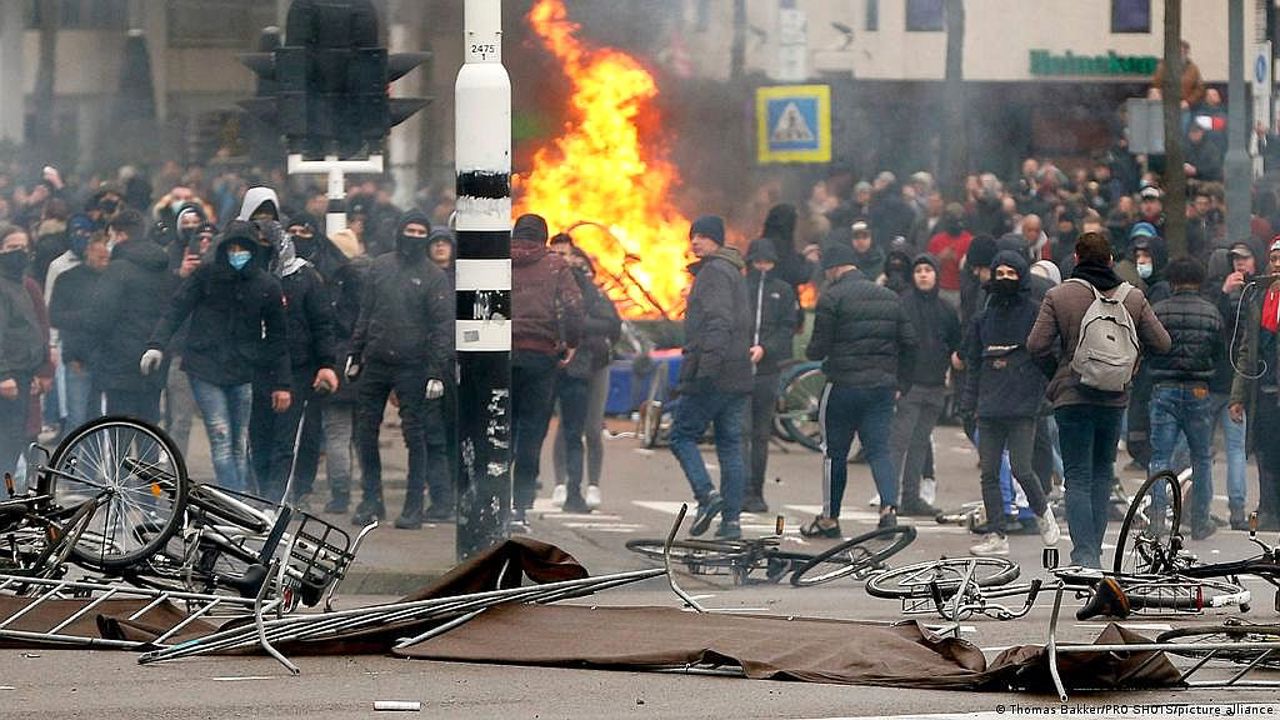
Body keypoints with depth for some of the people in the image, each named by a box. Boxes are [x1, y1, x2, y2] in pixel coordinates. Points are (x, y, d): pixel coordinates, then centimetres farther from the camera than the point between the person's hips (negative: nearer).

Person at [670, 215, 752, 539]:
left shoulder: (714, 272, -9)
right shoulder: (734, 273, 21)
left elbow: (719, 321, -20)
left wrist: (707, 366, -25)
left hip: (712, 376, -9)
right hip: (738, 376, 9)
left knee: (682, 436, -1)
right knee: (730, 444, 7)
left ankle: (707, 494, -17)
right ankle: (731, 520, 5)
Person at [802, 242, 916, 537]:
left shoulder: (832, 297, -8)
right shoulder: (889, 297, 12)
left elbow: (819, 348, -11)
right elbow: (908, 342, 11)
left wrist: (810, 352, 13)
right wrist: (902, 381, 18)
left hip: (844, 384, -5)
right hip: (883, 387, 5)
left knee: (834, 452, 8)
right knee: (879, 449, 3)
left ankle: (830, 518, 16)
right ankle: (889, 506, -20)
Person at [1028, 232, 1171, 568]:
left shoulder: (1058, 296, -7)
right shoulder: (1132, 298, 1)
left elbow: (1036, 345, -11)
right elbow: (1161, 344, 4)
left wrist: (1055, 371, 8)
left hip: (1072, 398, -3)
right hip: (1115, 398, 3)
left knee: (1078, 478, 0)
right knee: (1102, 473, 18)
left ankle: (1084, 555, -12)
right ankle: (1094, 550, 16)